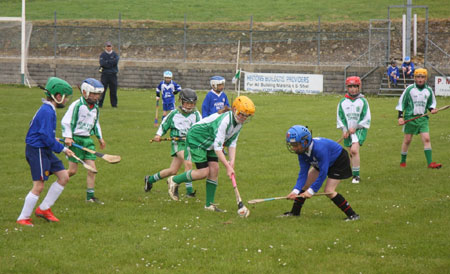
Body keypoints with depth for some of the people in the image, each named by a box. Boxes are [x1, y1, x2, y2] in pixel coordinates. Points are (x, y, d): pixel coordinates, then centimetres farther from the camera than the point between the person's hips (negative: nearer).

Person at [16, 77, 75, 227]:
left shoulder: (47, 110, 12)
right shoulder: (47, 112, -20)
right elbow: (46, 136, -24)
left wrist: (53, 140, 22)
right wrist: (62, 149, -16)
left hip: (45, 151, 10)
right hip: (37, 151, -10)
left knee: (64, 176, 9)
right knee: (38, 186, -8)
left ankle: (44, 209, 16)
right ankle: (23, 218, 2)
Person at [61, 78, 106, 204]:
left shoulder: (95, 107, 11)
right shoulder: (76, 105, -12)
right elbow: (65, 121, -12)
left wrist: (100, 137, 30)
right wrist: (67, 137, -20)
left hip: (88, 140, 7)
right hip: (75, 139, -7)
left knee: (92, 169, -1)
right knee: (72, 171, -5)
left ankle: (90, 196, 6)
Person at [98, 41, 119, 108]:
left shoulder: (115, 54, 10)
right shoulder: (102, 54, 6)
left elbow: (116, 61, -9)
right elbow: (102, 63, -10)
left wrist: (107, 62, -7)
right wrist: (111, 63, -8)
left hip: (113, 75, 1)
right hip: (105, 74, -1)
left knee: (113, 90, 2)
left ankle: (114, 104, 10)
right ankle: (99, 104, -4)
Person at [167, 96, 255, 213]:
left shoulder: (239, 123, -5)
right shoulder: (224, 121, -34)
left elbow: (232, 143, 3)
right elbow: (217, 147, -34)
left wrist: (232, 161, -12)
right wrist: (228, 166, -33)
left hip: (209, 143, 9)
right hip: (196, 139, -9)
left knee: (214, 169, -3)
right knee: (204, 172, -12)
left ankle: (209, 204, 5)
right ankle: (174, 180, 8)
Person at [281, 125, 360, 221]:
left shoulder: (320, 149, -40)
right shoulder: (302, 152, -16)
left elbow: (323, 173, -37)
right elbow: (303, 173, -16)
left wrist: (311, 191, -36)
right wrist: (295, 191, -29)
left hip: (340, 161, -8)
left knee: (329, 191, -20)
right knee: (304, 184, 3)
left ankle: (352, 215, -13)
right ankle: (294, 212, 17)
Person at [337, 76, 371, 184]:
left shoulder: (363, 101, -1)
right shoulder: (342, 102, 7)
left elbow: (366, 118, -1)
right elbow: (340, 117, 11)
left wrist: (355, 128, -9)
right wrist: (344, 130, -2)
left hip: (359, 129, -4)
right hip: (347, 130, 4)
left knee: (354, 150, -20)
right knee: (352, 153, 6)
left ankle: (356, 175, -20)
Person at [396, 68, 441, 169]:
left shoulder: (428, 90, 5)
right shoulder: (409, 89, -3)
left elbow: (431, 103, 20)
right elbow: (401, 102, 1)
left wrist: (432, 109, -2)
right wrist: (400, 116, -6)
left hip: (422, 118, 2)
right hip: (410, 117, -2)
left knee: (426, 139, -10)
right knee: (407, 140, 4)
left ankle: (430, 162, -13)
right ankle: (403, 161, 21)